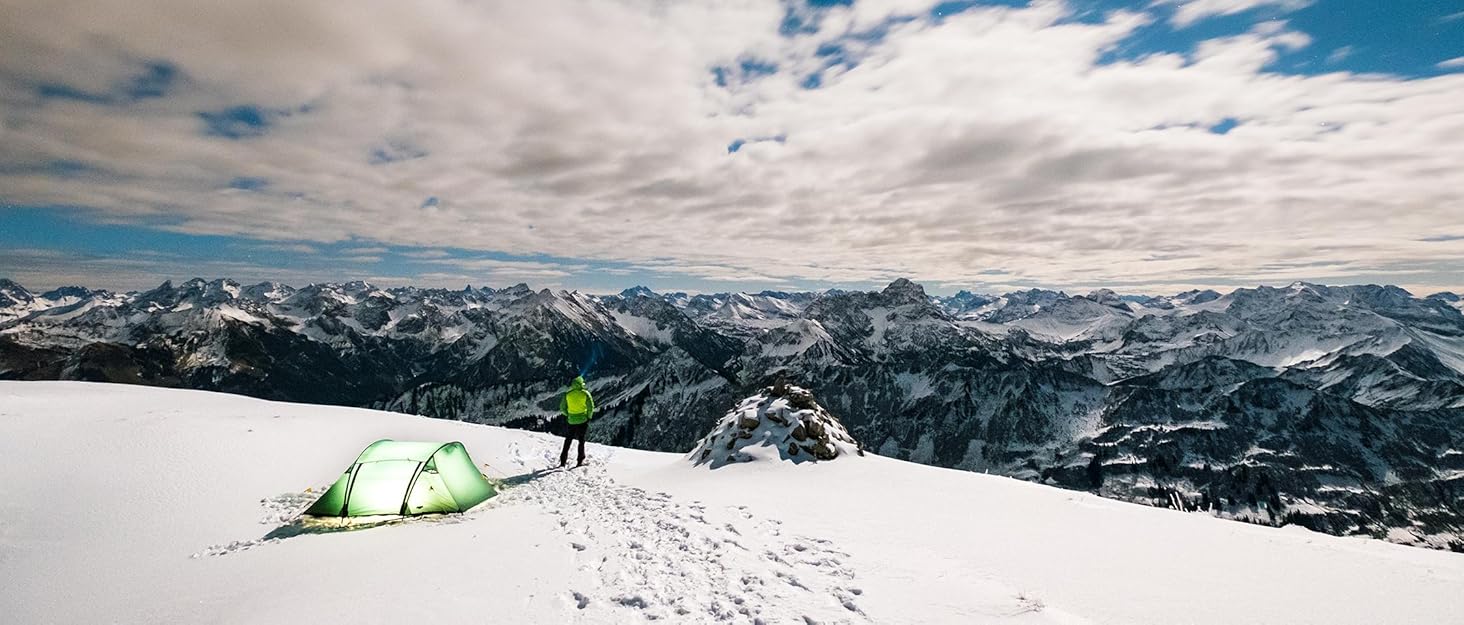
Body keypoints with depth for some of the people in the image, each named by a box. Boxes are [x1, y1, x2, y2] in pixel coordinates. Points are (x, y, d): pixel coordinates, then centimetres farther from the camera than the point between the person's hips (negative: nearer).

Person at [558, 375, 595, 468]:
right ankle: (580, 461, 10)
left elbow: (562, 408, 0)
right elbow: (591, 407, -10)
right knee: (581, 440, 9)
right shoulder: (585, 393, -10)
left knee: (568, 440, 15)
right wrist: (589, 417, 4)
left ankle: (563, 461, 16)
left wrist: (567, 415, 15)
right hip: (583, 420, -2)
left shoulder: (567, 394, -3)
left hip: (572, 420, 2)